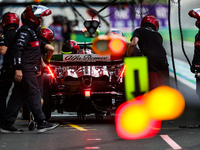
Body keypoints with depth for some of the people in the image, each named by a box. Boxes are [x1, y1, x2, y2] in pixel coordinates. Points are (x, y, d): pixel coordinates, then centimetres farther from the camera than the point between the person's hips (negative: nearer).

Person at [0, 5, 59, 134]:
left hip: (29, 70, 10)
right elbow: (18, 50, -20)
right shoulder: (24, 31, -11)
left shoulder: (33, 31, 22)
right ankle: (42, 123, -9)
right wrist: (18, 69, -26)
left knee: (18, 96, 7)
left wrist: (37, 68, 28)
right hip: (25, 70, -10)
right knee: (34, 94, -9)